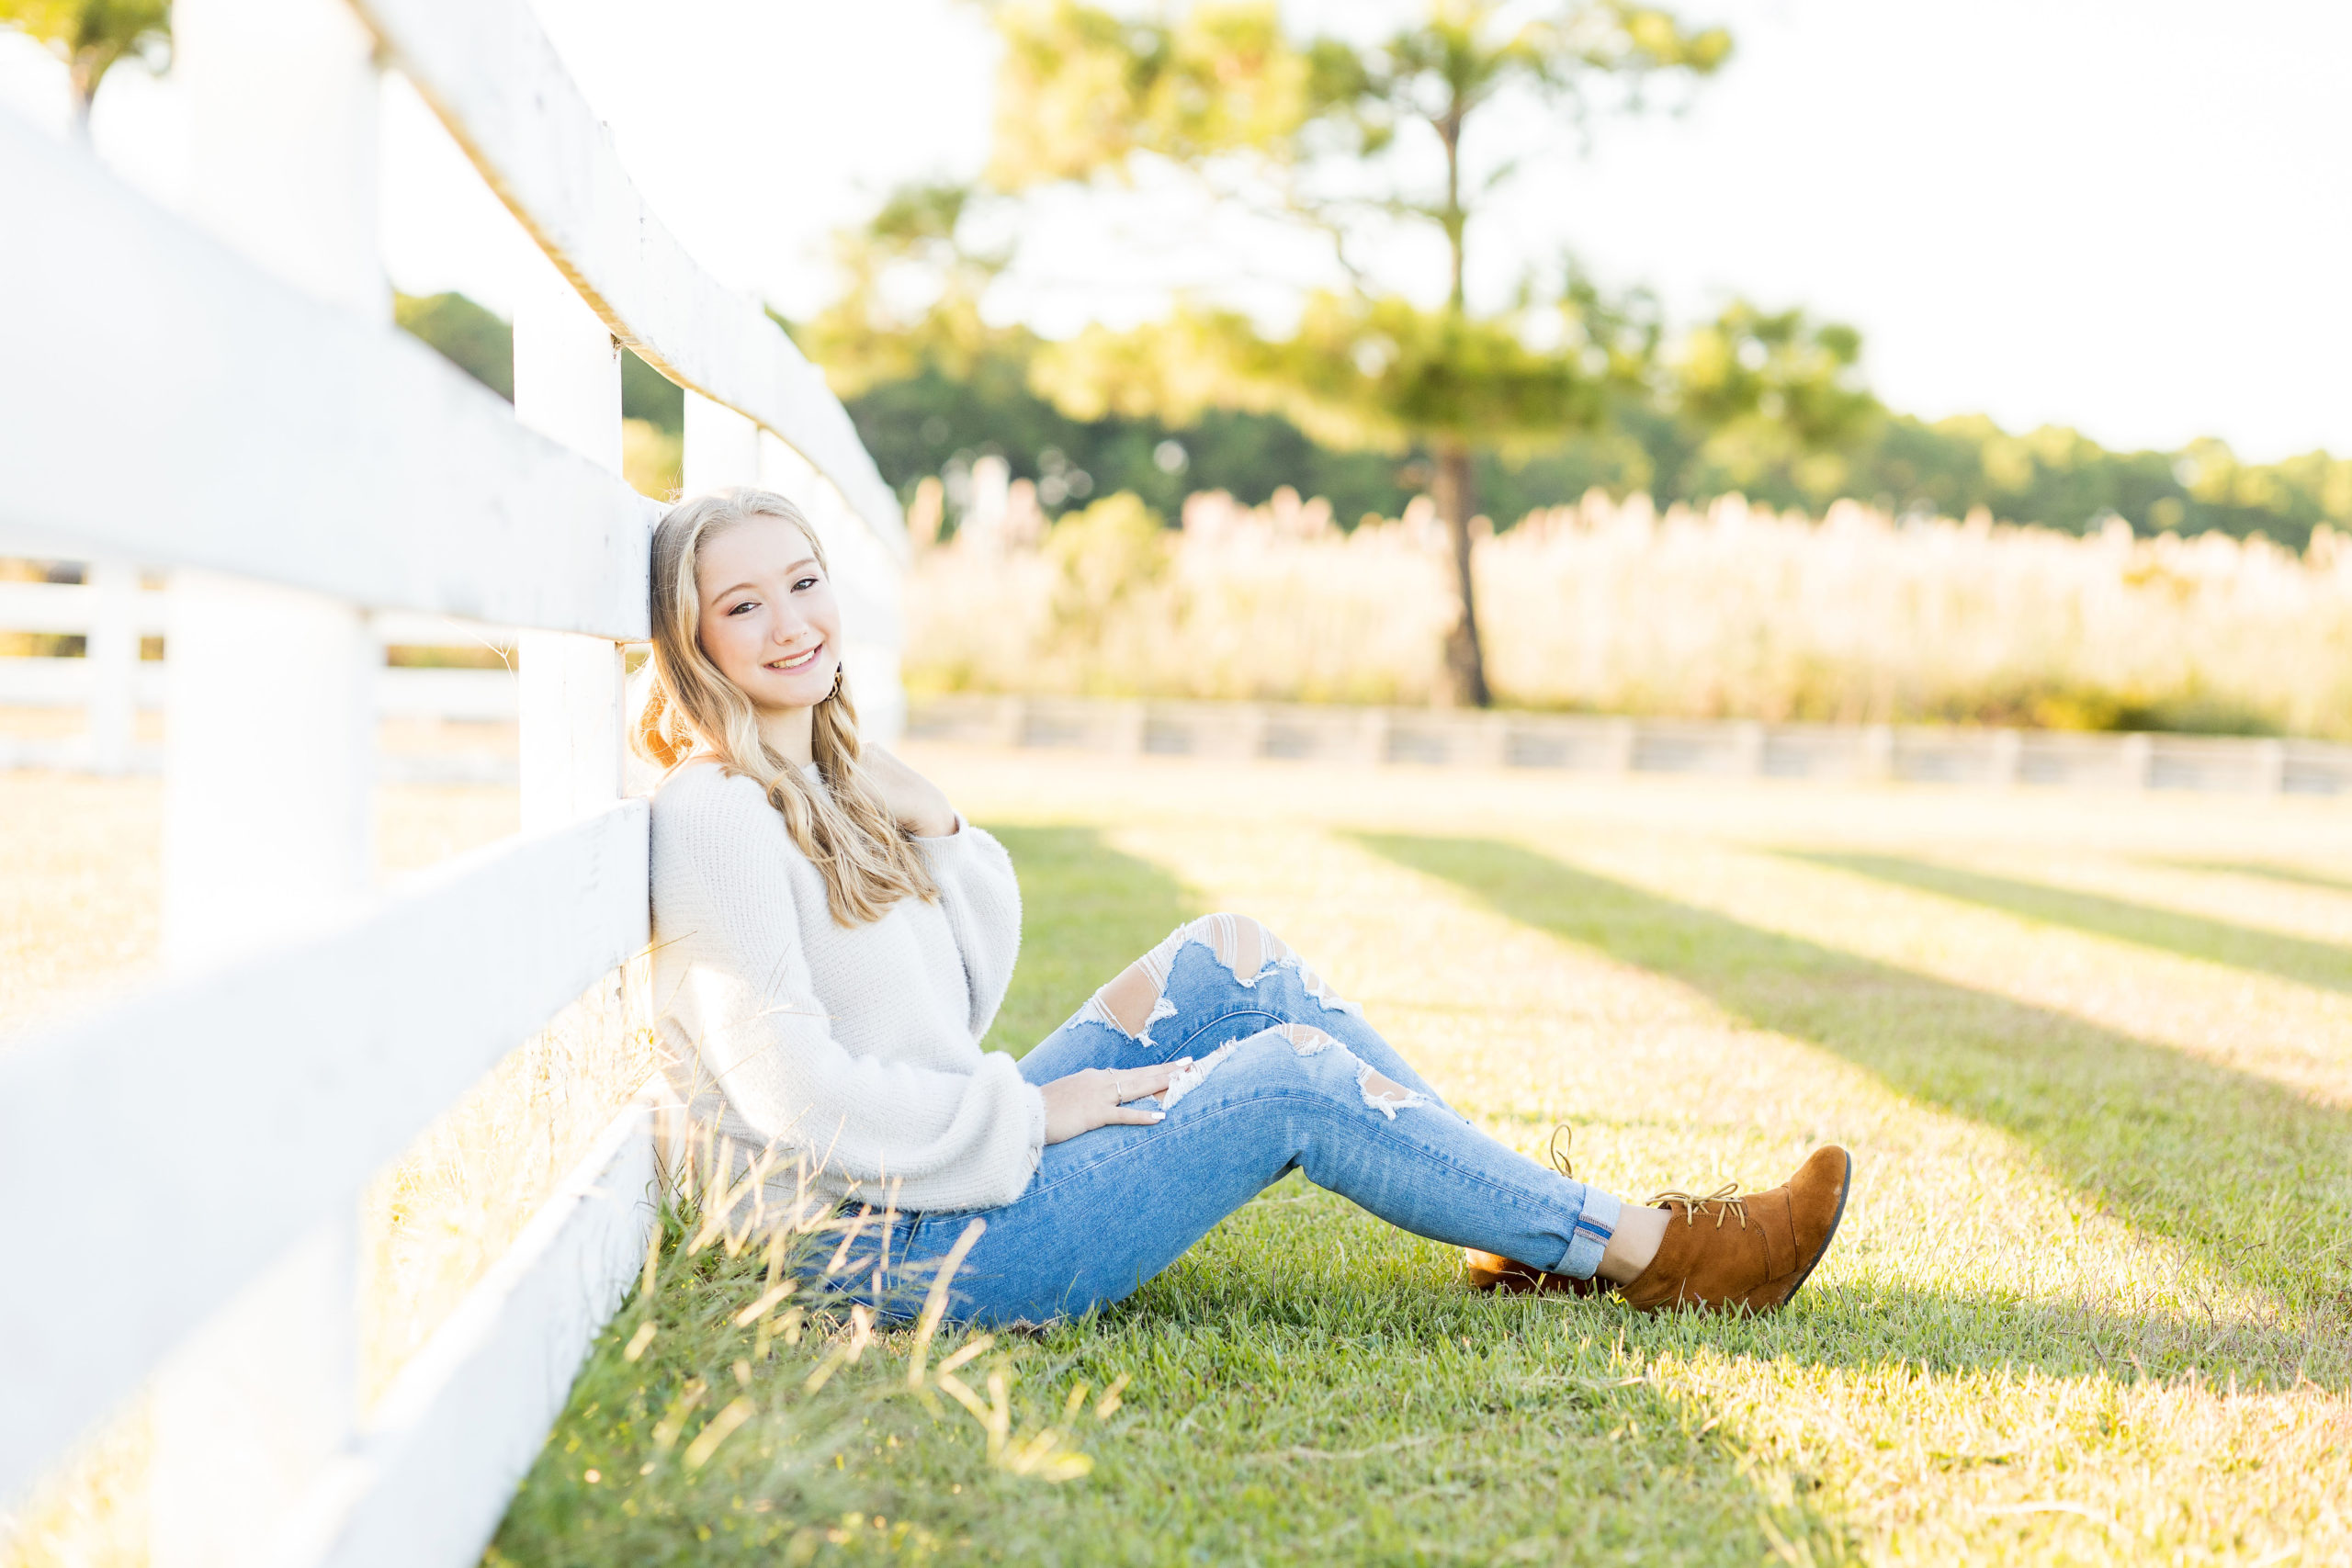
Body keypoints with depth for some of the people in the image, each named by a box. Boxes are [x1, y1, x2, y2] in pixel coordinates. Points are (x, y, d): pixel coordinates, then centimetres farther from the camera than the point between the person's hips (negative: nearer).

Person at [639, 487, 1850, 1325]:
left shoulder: (820, 789, 12)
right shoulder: (717, 819, -17)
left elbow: (959, 1008, 14)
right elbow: (795, 1094, -24)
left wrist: (933, 832, -2)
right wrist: (1033, 1115, -15)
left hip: (950, 1173, 9)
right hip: (887, 1250, -9)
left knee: (1231, 963, 5)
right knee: (1292, 1075, -10)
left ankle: (1542, 1229, 8)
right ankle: (1647, 1255, 2)